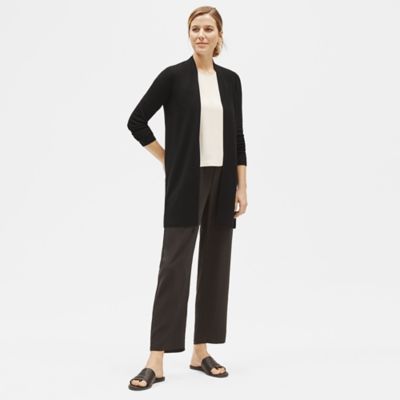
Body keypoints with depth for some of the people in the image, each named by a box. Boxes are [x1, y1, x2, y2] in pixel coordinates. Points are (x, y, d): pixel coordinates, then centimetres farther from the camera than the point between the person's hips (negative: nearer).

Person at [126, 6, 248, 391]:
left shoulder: (231, 80, 9)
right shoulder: (173, 75, -3)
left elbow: (237, 136, 10)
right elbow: (137, 121, -2)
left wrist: (241, 186, 4)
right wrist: (169, 160, -2)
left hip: (222, 182, 5)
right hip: (186, 184, -5)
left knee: (216, 264, 7)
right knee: (175, 263, -7)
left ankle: (201, 352, 18)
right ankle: (156, 360, -3)